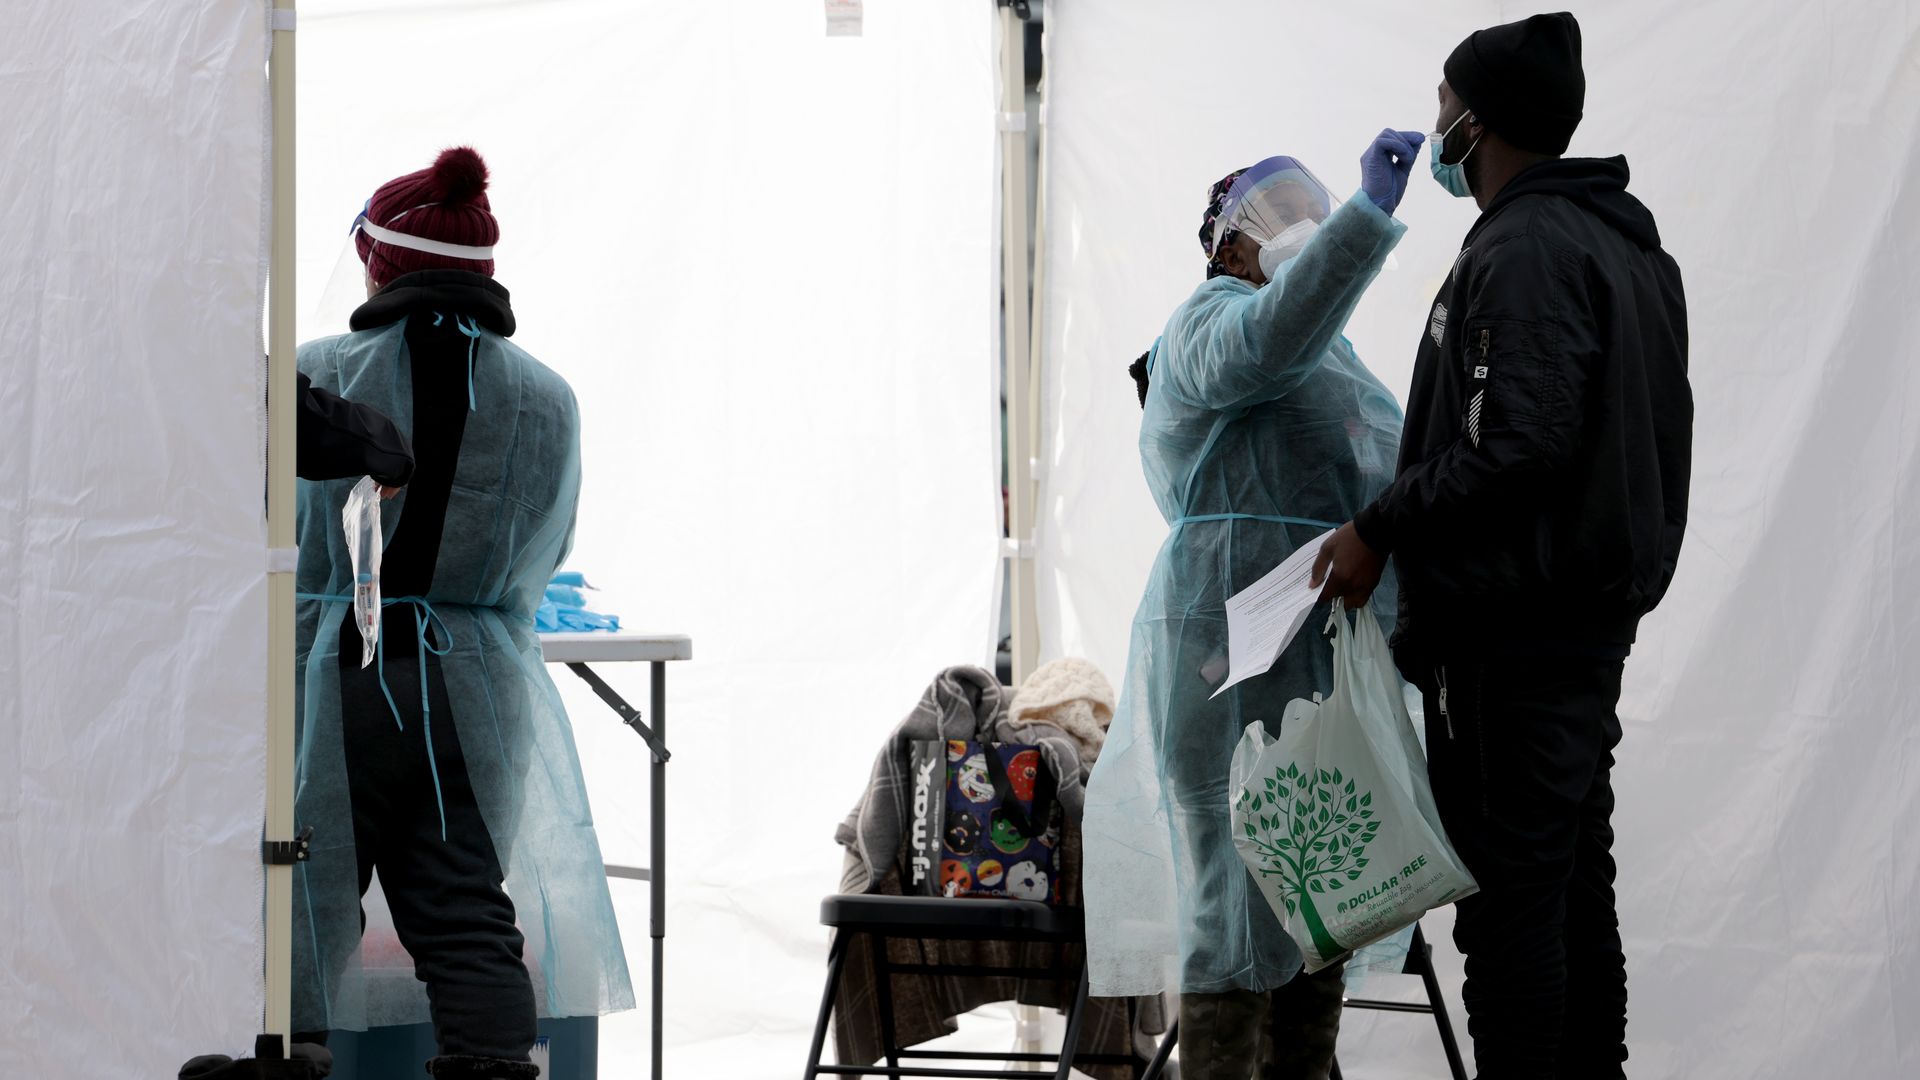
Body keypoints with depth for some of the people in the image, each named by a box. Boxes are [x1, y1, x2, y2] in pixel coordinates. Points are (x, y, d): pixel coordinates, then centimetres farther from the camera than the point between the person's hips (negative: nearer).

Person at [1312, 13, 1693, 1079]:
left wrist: (1380, 529, -17)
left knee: (1507, 896, -8)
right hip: (1595, 620, 10)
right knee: (1577, 891, 15)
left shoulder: (1524, 249, -15)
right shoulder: (1629, 243, 17)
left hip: (1510, 632, -10)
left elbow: (1517, 437, -25)